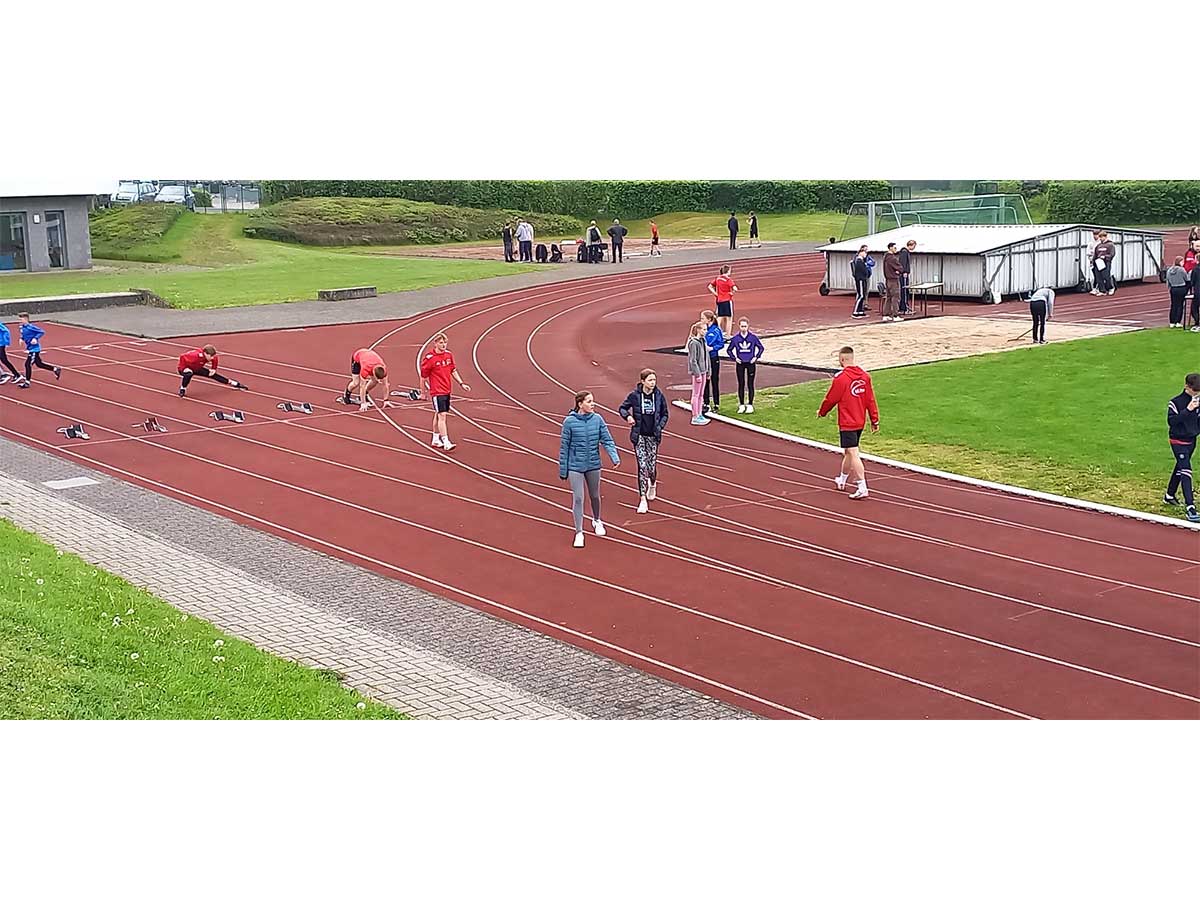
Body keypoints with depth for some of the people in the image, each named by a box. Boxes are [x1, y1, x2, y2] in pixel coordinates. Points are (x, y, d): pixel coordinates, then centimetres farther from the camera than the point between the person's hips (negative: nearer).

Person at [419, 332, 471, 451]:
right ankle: (446, 442, -14)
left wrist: (461, 383, 11)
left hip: (447, 390, 7)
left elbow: (453, 371, 16)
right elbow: (423, 376, -8)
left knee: (438, 415, 18)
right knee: (442, 415, -12)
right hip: (437, 391, -7)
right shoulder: (429, 358, -15)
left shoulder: (449, 355, 5)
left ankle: (435, 439, 29)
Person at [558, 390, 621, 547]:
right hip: (575, 466, -3)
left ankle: (596, 521, 45)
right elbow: (564, 447, -5)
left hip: (593, 465, 3)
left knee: (595, 496, 19)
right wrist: (563, 470, -2)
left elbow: (607, 440, -3)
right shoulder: (569, 422, -11)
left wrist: (614, 456, -20)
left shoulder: (597, 419, -4)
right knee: (578, 499, -5)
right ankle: (579, 533, 7)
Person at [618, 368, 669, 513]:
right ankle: (643, 500, -3)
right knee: (642, 466, -8)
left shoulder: (658, 395, -2)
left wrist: (660, 426, -4)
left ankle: (652, 484, 41)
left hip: (653, 436, 2)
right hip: (639, 435, -2)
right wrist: (627, 416, -16)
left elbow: (665, 413, 10)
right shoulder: (634, 395, -7)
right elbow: (622, 408, 4)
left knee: (652, 466, 4)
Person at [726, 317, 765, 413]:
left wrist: (756, 357, -4)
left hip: (751, 363, -1)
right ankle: (741, 405, 13)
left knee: (750, 384, 4)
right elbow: (729, 350, 9)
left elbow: (761, 348, 6)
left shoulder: (753, 337, -5)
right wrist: (734, 358, -2)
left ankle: (750, 405, 11)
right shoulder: (735, 338, -3)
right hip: (740, 364, 1)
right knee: (741, 384, 5)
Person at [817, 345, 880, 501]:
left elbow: (830, 399, -6)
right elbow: (870, 399, 6)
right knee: (848, 452, 23)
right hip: (860, 422, 8)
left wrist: (822, 412, 13)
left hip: (847, 423, -8)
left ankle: (862, 488, -16)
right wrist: (874, 420, 13)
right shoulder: (864, 376, 3)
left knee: (853, 454, -9)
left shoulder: (841, 378, -17)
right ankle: (842, 480, 40)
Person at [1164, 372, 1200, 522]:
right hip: (1178, 441, -7)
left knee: (1180, 467, 20)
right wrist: (1188, 410, -29)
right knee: (1185, 470, -16)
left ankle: (1169, 495, 38)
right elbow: (1171, 421, -22)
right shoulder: (1175, 402, -15)